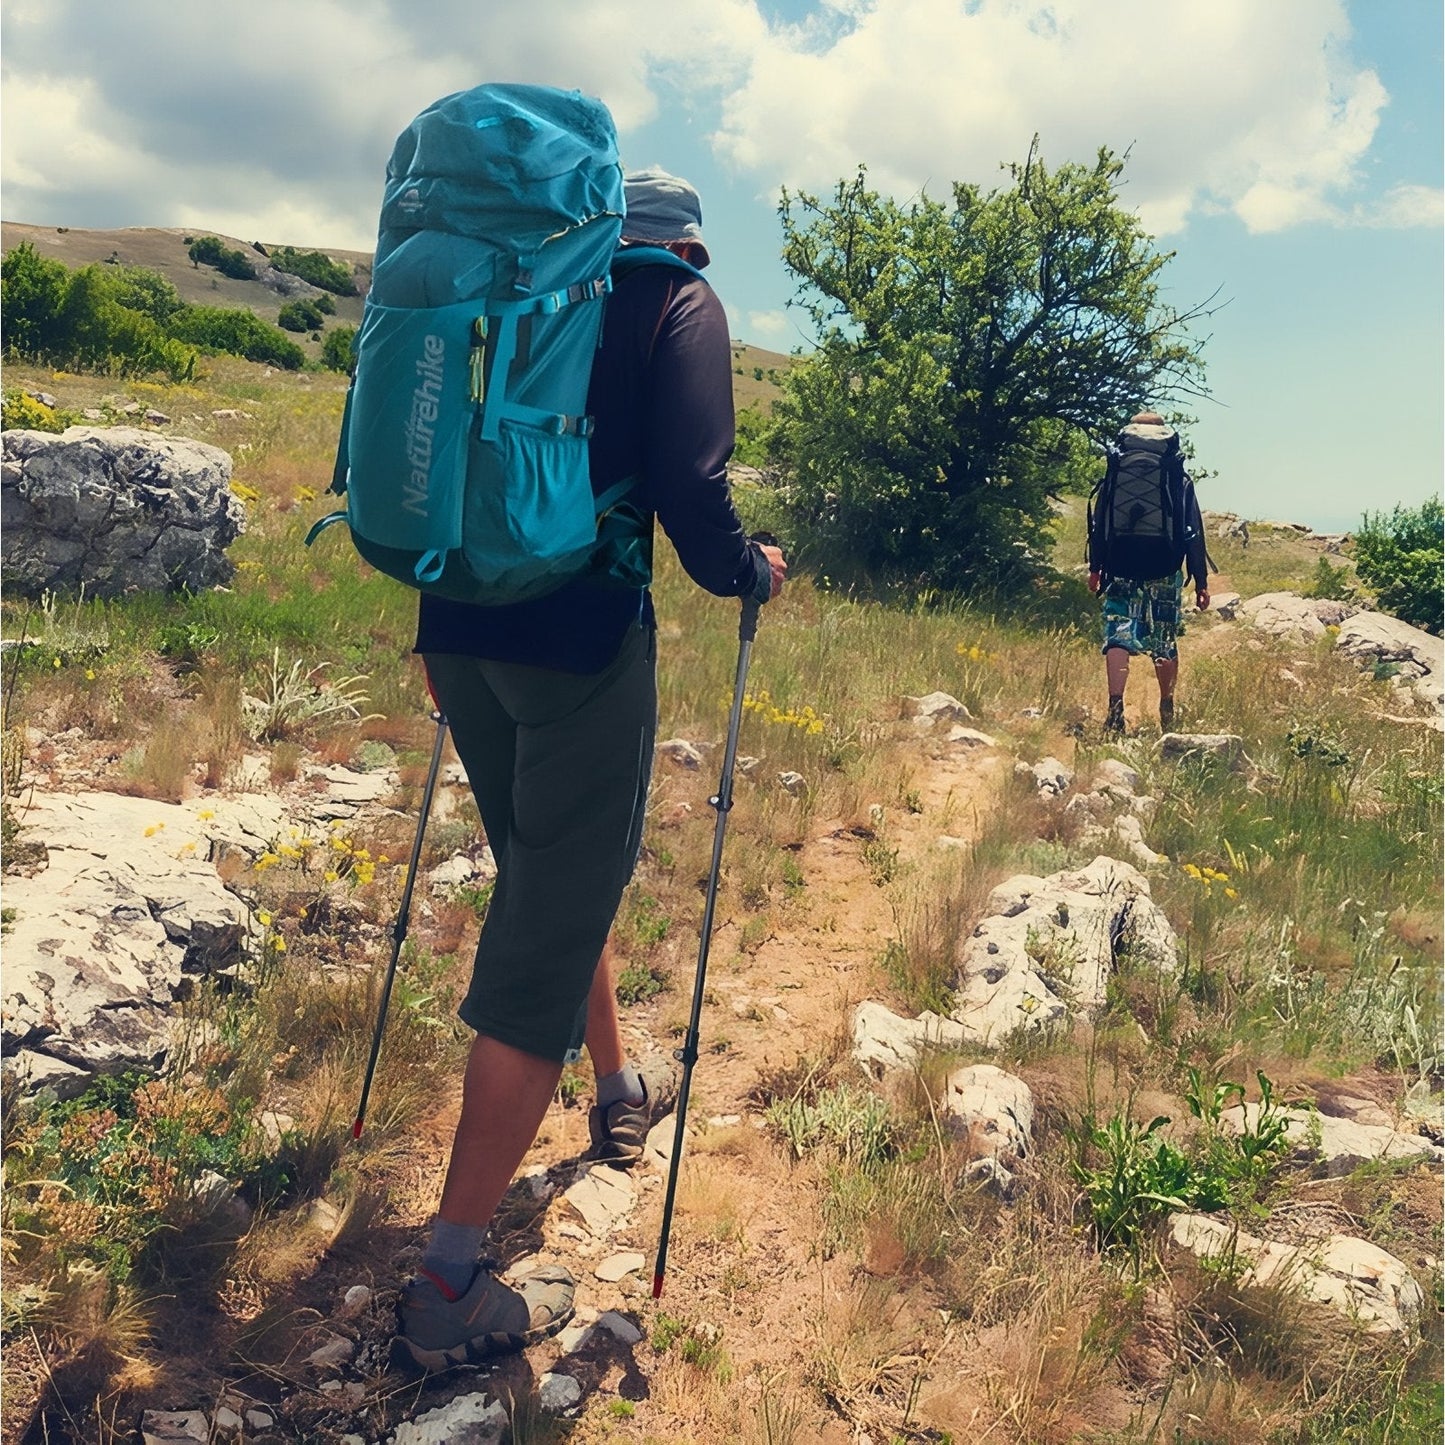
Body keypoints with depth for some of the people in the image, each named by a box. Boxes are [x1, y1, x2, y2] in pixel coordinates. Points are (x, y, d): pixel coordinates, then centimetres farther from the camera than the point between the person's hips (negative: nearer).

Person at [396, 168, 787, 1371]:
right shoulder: (679, 304, 1)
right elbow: (688, 487, -13)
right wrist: (750, 574, 6)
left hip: (464, 627, 7)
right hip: (578, 640, -7)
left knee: (556, 877, 24)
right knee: (549, 938, -2)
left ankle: (620, 1095, 46)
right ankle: (452, 1288, 4)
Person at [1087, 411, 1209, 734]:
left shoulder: (1115, 475, 4)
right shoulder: (1179, 480, 3)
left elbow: (1099, 525, 5)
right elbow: (1194, 533, 2)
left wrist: (1095, 568, 15)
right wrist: (1201, 582, 6)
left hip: (1121, 571, 0)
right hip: (1164, 574, 0)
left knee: (1118, 639, -2)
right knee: (1165, 644, 12)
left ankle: (1116, 709, -19)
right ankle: (1167, 711, 24)